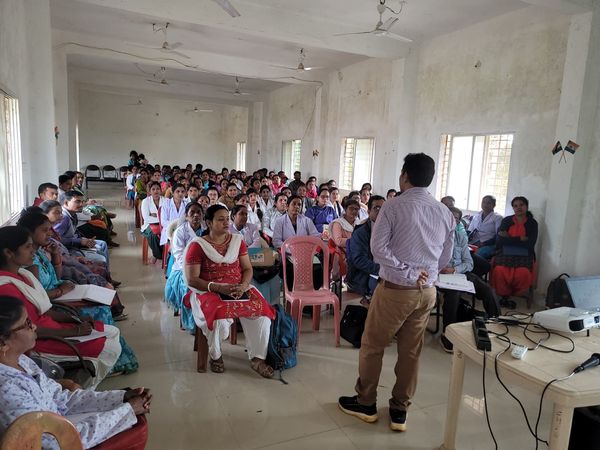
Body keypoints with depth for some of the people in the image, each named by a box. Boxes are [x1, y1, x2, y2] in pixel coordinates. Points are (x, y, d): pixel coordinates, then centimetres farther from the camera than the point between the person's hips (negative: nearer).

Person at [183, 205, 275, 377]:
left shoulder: (237, 240, 9)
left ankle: (257, 358, -5)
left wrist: (243, 286, -13)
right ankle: (215, 356, -2)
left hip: (238, 290, 4)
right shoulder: (197, 245, -4)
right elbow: (191, 280, -8)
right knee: (220, 318, -34)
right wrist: (219, 288, -21)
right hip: (209, 292, -3)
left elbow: (248, 268, 9)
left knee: (261, 312, -23)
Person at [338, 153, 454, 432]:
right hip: (427, 292, 5)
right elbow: (445, 257, 11)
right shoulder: (445, 213, 4)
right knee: (411, 352, 15)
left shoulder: (394, 206, -12)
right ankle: (399, 411, 28)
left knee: (372, 346, 13)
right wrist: (423, 273, 12)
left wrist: (410, 272, -14)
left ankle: (366, 404, 27)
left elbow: (378, 249, -18)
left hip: (395, 289, -5)